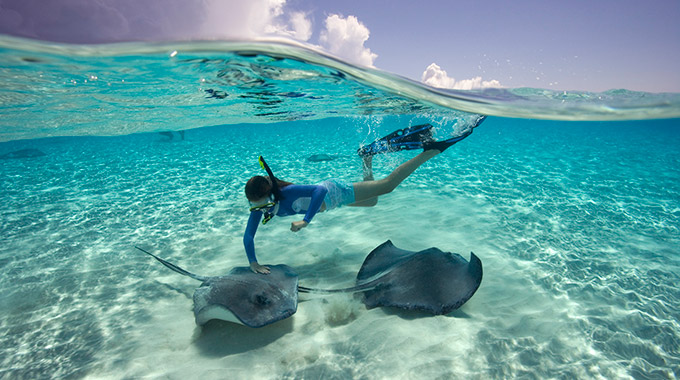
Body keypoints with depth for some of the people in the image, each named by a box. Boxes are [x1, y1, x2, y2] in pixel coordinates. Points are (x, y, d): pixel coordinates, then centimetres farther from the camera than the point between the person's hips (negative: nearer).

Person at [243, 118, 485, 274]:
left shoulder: (288, 192, -38)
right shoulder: (258, 206, -17)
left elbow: (321, 190, -50)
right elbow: (248, 236, -13)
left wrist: (306, 220, -56)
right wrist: (253, 262, -24)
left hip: (334, 192, -7)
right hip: (325, 201, 7)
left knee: (387, 185, -4)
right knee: (372, 202, 28)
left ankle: (432, 149, 6)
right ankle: (368, 158, 41)